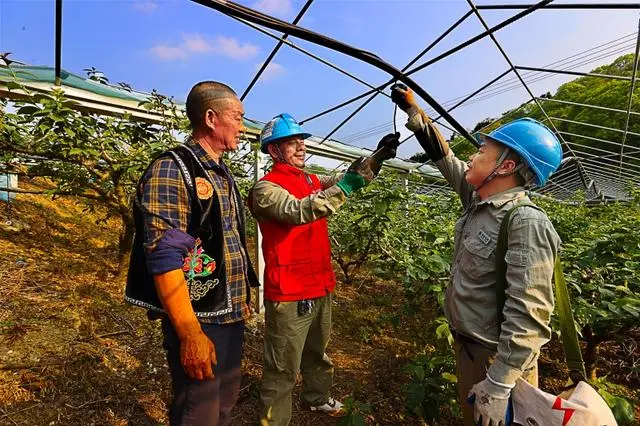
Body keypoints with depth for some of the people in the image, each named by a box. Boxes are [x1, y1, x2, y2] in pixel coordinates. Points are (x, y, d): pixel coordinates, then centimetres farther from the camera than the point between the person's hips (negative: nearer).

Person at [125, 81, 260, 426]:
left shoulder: (221, 174, 13)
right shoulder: (171, 170, -15)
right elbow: (163, 258, -22)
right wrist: (190, 333, -23)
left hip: (231, 317, 9)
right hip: (198, 321, -8)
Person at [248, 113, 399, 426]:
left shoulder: (313, 181, 12)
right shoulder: (265, 188, -12)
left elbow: (351, 181, 6)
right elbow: (298, 211, -29)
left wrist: (377, 157, -9)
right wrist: (343, 186, -34)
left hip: (321, 287, 8)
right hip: (289, 294, -8)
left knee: (317, 353, 27)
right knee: (283, 370, 5)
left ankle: (317, 398, 48)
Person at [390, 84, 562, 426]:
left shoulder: (526, 224, -27)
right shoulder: (478, 199, -2)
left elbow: (528, 316, -31)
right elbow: (443, 156, 10)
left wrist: (500, 386, -31)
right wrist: (413, 110, 11)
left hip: (496, 356, -8)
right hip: (466, 342, 8)